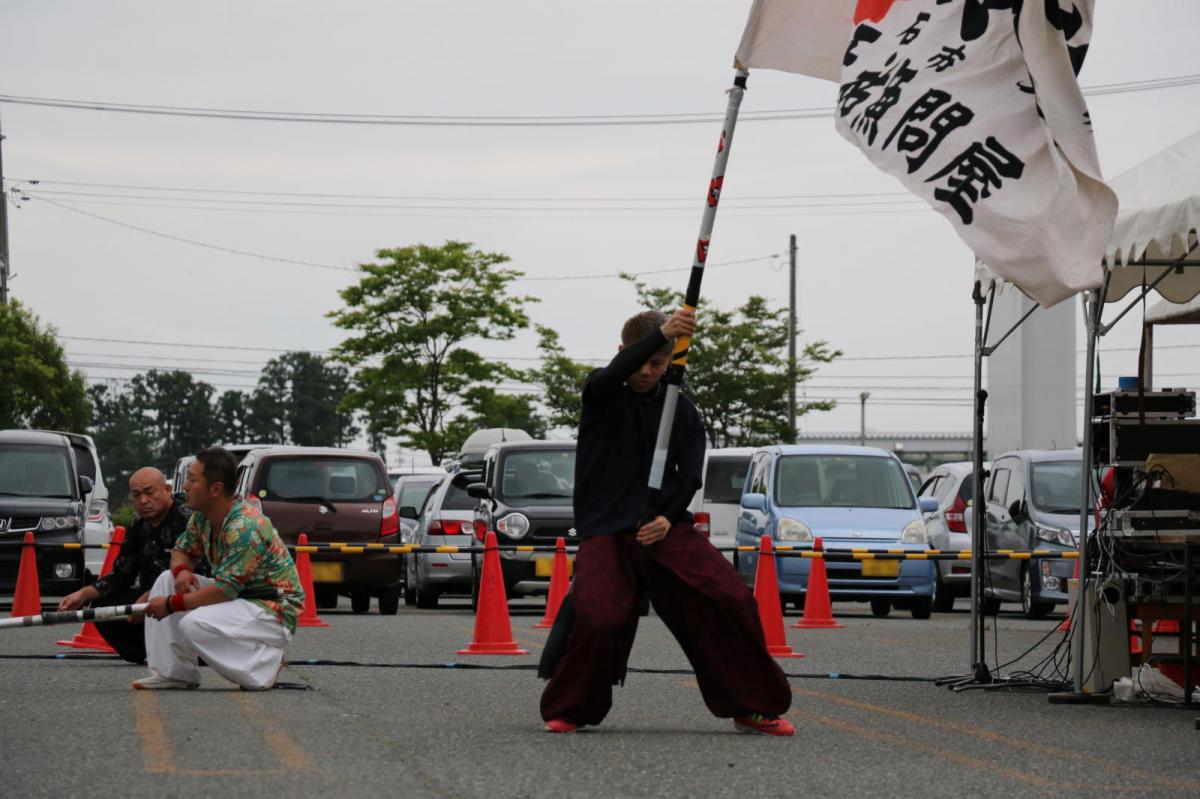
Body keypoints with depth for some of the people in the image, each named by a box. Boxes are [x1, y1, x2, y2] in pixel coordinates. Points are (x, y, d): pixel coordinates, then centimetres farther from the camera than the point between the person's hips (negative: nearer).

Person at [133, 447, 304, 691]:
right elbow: (182, 550, 16)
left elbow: (224, 591, -29)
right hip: (239, 596, 10)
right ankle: (174, 673, -1)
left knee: (194, 624, -31)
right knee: (167, 581, 1)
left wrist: (172, 604, -22)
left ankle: (265, 667, -12)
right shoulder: (202, 516, 2)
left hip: (275, 609, -10)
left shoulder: (245, 527, -27)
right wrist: (181, 570, -10)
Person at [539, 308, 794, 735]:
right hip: (605, 529, -3)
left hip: (665, 526, 3)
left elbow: (690, 474, 7)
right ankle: (567, 710, 3)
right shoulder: (601, 393, 2)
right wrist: (662, 333, -39)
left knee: (731, 600, -12)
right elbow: (614, 374, -23)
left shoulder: (682, 410, 12)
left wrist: (667, 517, -13)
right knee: (600, 620, -22)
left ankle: (752, 707, 1)